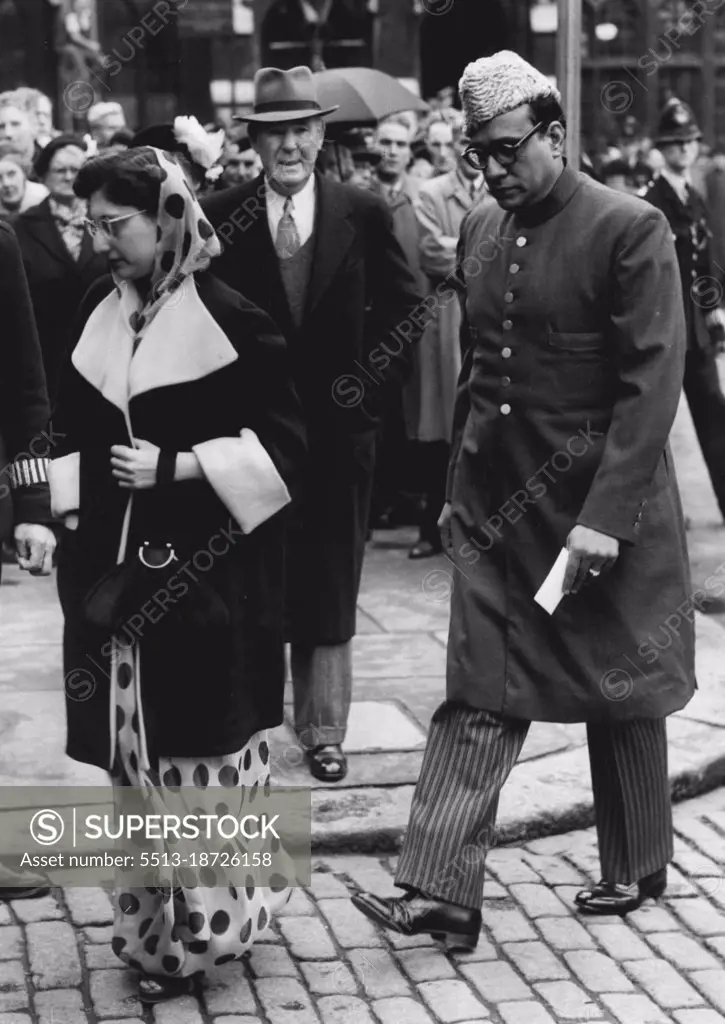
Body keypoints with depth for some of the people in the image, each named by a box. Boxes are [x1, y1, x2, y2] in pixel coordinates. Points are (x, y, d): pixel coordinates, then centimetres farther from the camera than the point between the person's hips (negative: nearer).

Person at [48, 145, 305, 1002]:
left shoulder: (230, 319, -9)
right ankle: (151, 931, 21)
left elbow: (284, 438, -7)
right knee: (132, 759, 9)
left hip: (207, 578, -5)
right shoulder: (98, 313, 8)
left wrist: (175, 465, -16)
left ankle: (211, 924, 14)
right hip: (113, 571, 5)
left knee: (202, 751, -1)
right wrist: (66, 515, 3)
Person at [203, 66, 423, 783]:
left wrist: (367, 380, -3)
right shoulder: (218, 216, -3)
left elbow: (403, 308, 6)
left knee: (329, 589, 8)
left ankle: (324, 729, 18)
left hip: (338, 427, 1)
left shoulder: (364, 214, -1)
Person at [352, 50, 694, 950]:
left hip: (600, 505, -5)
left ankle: (636, 868, 29)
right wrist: (458, 487, 14)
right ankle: (441, 892, -1)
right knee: (477, 698, -1)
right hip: (495, 505, 5)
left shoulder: (628, 229, -12)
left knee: (621, 690, 10)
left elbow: (652, 381, -16)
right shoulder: (479, 231, 8)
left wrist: (604, 515, -21)